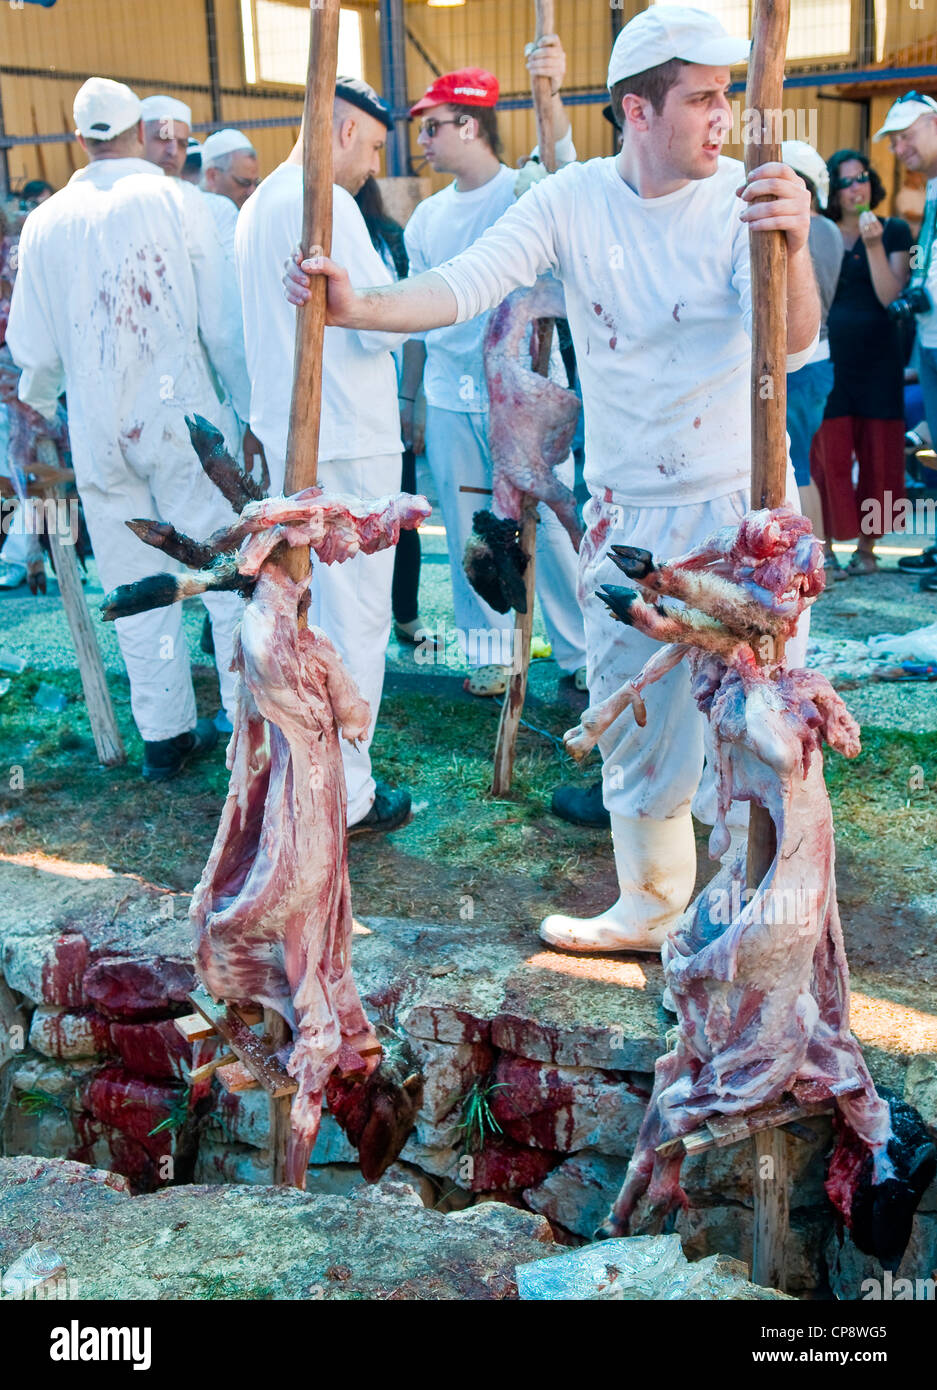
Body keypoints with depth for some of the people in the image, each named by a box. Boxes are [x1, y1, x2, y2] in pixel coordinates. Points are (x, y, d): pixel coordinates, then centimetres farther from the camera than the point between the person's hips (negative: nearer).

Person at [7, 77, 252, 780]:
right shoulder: (177, 201, -4)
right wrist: (250, 407, 6)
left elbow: (34, 347, 10)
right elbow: (222, 325, -6)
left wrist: (38, 401, 30)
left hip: (99, 436, 3)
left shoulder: (45, 222, 5)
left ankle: (165, 734, 19)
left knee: (138, 589, 11)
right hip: (183, 419, -3)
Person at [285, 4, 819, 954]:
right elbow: (464, 286, -12)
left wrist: (792, 251, -44)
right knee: (638, 731, 13)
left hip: (745, 508, -2)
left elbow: (791, 347, -24)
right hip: (629, 515, 3)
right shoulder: (573, 202, -4)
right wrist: (360, 305, -30)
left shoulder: (742, 199, -10)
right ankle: (651, 908, 35)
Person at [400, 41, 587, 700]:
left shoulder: (527, 189, -2)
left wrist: (551, 95, -42)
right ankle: (489, 653, 21)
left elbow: (563, 164, -24)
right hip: (449, 398, 5)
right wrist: (407, 395, 13)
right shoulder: (428, 215, 13)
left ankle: (582, 653, 12)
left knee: (549, 524, -2)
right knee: (469, 533, 8)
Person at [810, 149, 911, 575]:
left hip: (877, 361, -1)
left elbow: (891, 297, -7)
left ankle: (867, 545, 12)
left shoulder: (893, 231, 5)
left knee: (876, 455, 2)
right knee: (827, 455, -3)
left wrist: (874, 246, -16)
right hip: (828, 360, 1)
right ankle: (825, 544, 5)